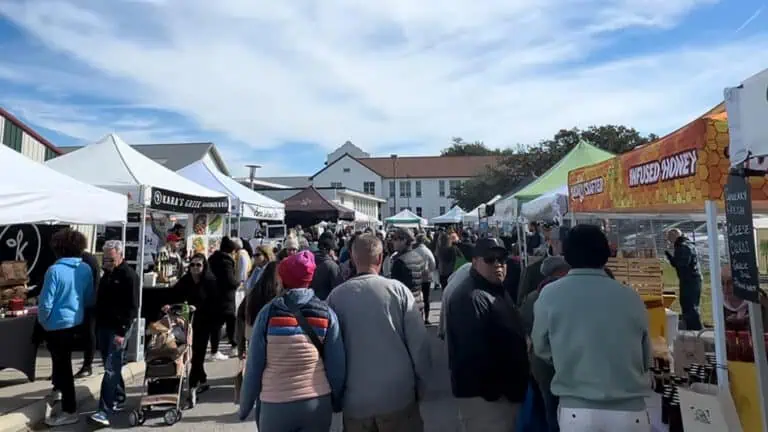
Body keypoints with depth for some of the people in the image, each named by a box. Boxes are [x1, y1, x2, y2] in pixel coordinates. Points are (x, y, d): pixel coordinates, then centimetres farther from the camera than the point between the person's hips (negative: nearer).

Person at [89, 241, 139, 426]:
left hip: (118, 329, -8)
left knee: (111, 368, -10)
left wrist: (122, 332, -21)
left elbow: (132, 307, -17)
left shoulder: (129, 275, -13)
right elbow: (100, 301, 22)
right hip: (104, 327, 8)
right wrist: (97, 325, 17)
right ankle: (118, 400, 28)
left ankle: (106, 410, -8)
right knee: (112, 367, 15)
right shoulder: (107, 273, 13)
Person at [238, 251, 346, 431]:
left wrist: (245, 405, 7)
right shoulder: (326, 313, -6)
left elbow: (254, 365, -6)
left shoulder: (269, 312, -8)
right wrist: (337, 402, 9)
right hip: (318, 403, 1)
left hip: (275, 405, 0)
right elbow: (337, 365, -6)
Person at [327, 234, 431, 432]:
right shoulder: (398, 290, -12)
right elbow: (419, 343, -10)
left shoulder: (336, 295, -9)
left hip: (355, 400, 1)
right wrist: (419, 386, 5)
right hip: (399, 396, 0)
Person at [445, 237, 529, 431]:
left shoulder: (497, 291, 12)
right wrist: (494, 390, -22)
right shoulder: (469, 298, -23)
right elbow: (475, 352, -29)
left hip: (505, 389, 10)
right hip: (485, 394, -10)